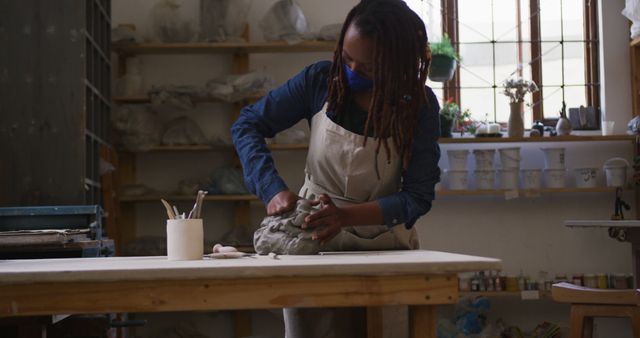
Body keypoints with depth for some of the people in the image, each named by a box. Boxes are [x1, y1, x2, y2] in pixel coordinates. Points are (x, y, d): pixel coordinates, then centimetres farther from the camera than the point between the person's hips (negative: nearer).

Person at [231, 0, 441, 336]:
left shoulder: (420, 105, -13)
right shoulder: (321, 79, -11)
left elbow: (416, 197, -15)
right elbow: (247, 125, -5)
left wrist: (347, 215, -31)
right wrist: (273, 189, -21)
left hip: (384, 243, 0)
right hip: (313, 235, 0)